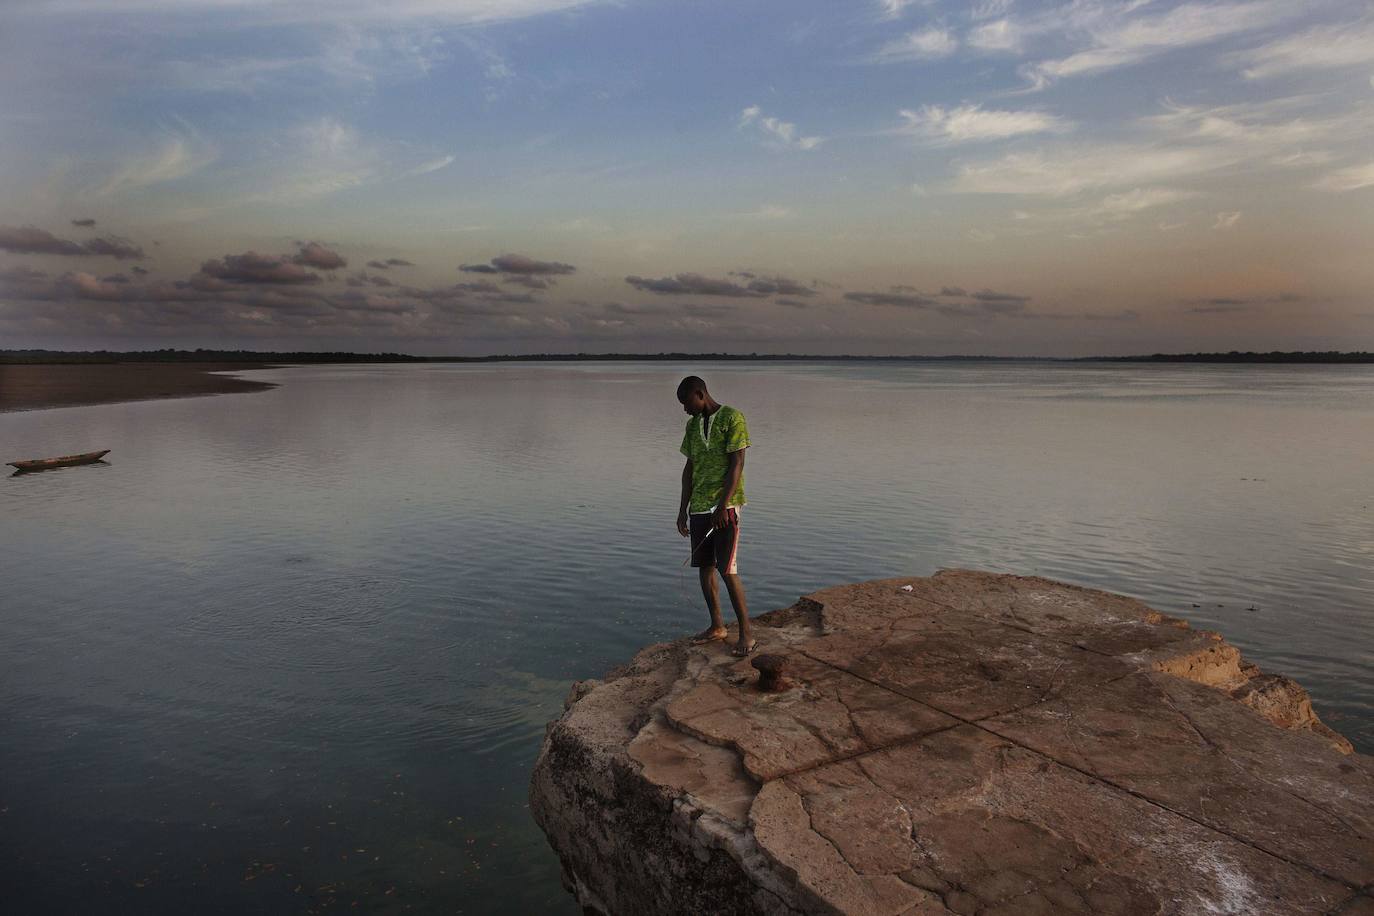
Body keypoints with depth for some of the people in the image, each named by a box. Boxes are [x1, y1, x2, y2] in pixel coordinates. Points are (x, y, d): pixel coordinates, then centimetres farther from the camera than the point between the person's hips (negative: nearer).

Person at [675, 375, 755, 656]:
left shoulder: (732, 418, -7)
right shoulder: (692, 425, 13)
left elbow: (737, 464, -13)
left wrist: (723, 505, -19)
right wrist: (683, 509, 12)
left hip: (725, 506, -7)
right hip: (698, 507, 7)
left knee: (726, 569, -10)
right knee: (704, 567, 10)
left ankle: (746, 633, 0)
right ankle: (717, 626, 23)